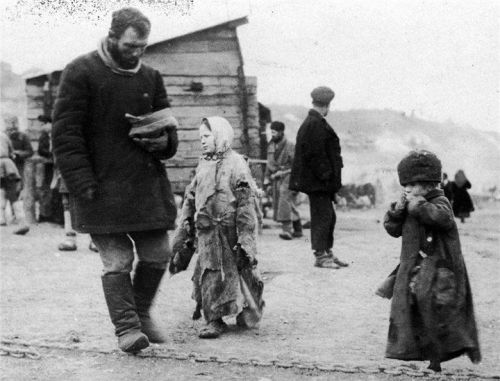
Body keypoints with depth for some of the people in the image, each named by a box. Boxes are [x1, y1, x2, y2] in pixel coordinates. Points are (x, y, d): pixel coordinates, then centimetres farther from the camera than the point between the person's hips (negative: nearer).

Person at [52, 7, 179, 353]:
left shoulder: (151, 77, 12)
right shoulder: (81, 73, -5)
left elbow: (169, 127, 22)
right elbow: (65, 132, -8)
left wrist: (163, 142, -3)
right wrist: (82, 182, -15)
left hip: (148, 183, 5)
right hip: (103, 187, -5)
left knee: (157, 254, 7)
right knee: (117, 260, -6)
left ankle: (141, 312, 28)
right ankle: (126, 327, 2)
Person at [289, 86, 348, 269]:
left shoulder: (313, 123, 15)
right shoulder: (316, 125, -17)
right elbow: (315, 154, -23)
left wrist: (332, 181, 18)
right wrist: (326, 177, -20)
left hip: (320, 181, 10)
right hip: (318, 182, -10)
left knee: (329, 217, 15)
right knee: (322, 216, -4)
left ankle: (328, 252, 23)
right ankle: (321, 255, 2)